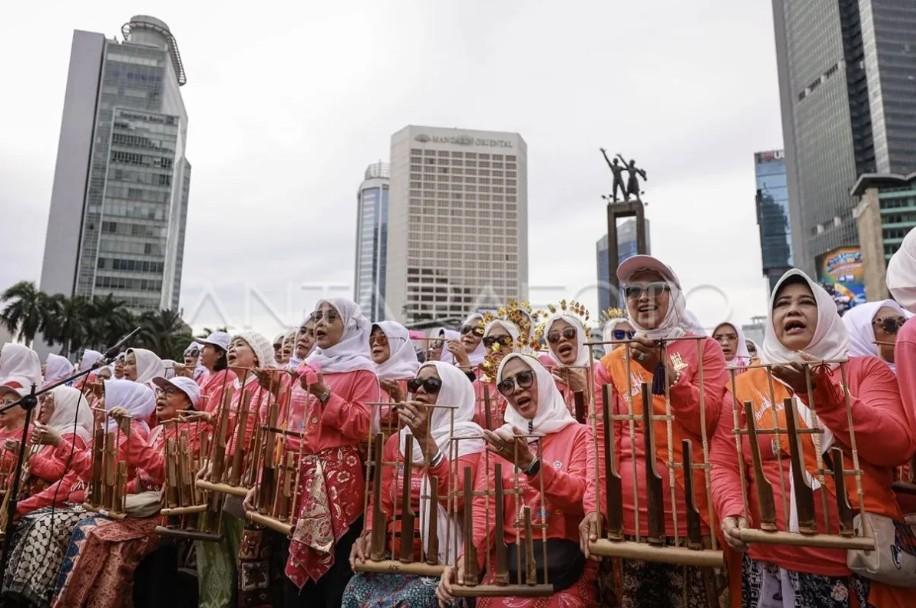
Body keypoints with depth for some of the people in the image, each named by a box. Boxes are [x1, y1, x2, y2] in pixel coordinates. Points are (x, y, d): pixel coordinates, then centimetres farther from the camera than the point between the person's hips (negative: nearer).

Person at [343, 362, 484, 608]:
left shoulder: (468, 438, -4)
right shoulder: (396, 440, 13)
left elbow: (455, 498, -19)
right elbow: (383, 502, 11)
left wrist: (425, 439, -26)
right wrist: (368, 535, -8)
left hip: (441, 561, -4)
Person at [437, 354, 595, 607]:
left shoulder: (577, 433, 2)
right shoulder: (498, 440, 9)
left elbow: (582, 497, -10)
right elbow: (484, 505, 0)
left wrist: (529, 463, -23)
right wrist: (466, 558, -16)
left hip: (565, 563, -1)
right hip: (508, 562, 2)